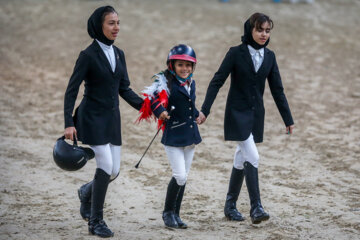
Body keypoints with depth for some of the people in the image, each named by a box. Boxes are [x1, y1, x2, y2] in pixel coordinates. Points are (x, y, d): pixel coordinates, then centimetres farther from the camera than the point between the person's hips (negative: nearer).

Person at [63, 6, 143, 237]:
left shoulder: (119, 54, 8)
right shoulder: (89, 55, -11)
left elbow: (124, 89, 13)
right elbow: (71, 90, -11)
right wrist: (69, 123, -18)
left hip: (112, 118, 6)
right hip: (93, 117, -6)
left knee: (114, 170, 4)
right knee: (106, 166, -14)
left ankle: (88, 192, 36)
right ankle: (96, 222, -2)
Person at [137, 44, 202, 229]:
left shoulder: (191, 83, 11)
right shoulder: (166, 82, -11)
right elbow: (152, 97, -26)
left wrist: (196, 115, 15)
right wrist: (160, 111, -40)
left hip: (190, 136, 7)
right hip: (173, 136, -7)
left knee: (183, 177, 10)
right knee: (180, 175, -13)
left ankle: (175, 215, 19)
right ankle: (168, 212, 5)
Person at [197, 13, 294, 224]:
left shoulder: (269, 56, 5)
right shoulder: (236, 53, -9)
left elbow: (277, 90, 9)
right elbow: (217, 82, -9)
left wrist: (288, 119, 8)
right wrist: (205, 110, -16)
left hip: (256, 114, 5)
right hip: (237, 112, -5)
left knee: (242, 160, 12)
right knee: (252, 158, -16)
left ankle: (230, 206, 23)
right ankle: (256, 207, -15)